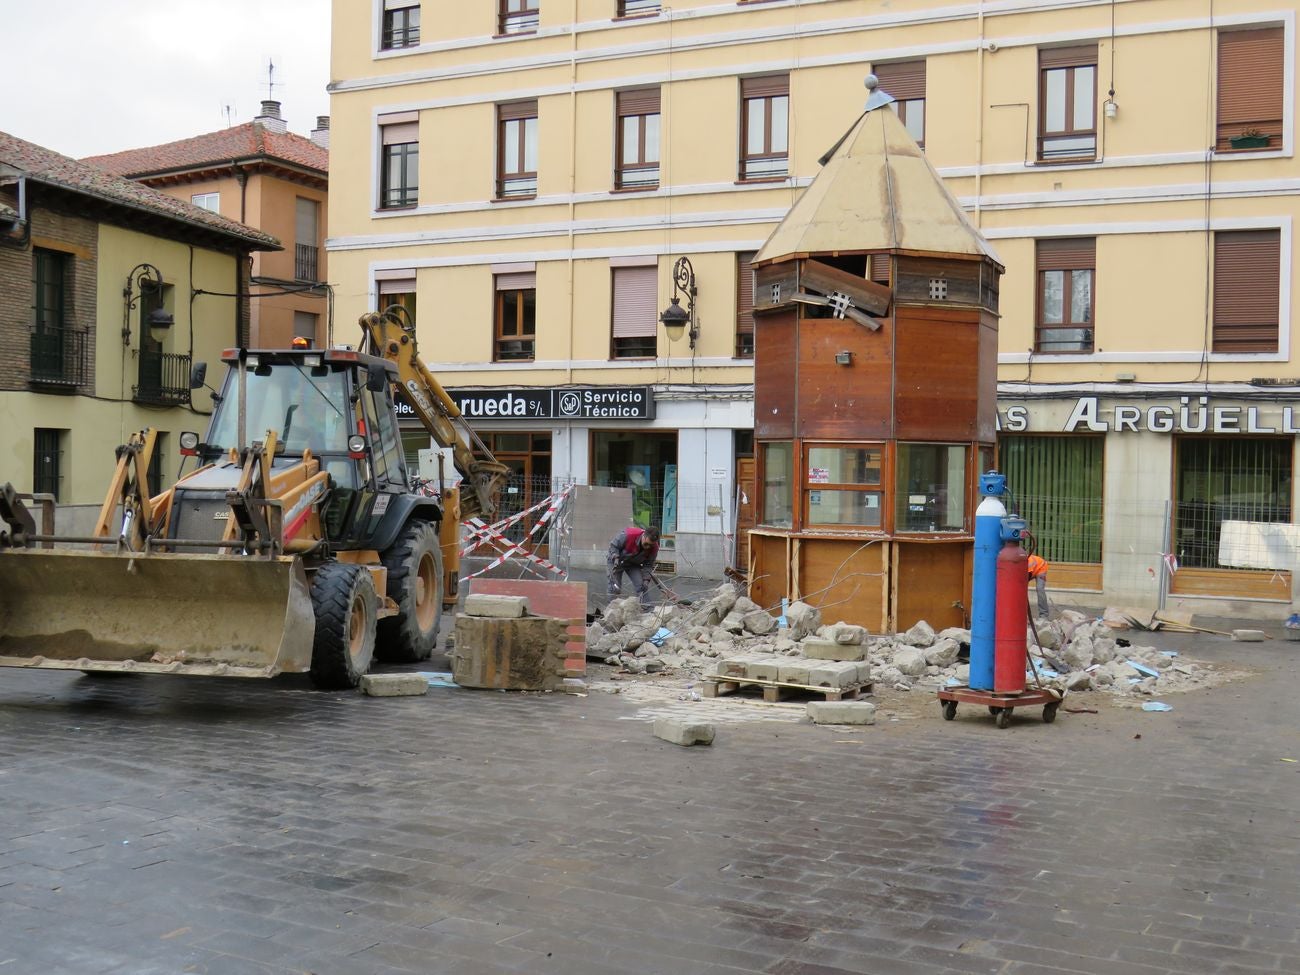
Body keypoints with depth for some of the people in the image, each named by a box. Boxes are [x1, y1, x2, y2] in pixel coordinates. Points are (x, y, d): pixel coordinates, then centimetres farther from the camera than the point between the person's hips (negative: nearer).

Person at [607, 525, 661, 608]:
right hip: (616, 561, -3)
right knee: (615, 588, -9)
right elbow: (613, 545, -21)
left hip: (634, 564, 3)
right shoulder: (628, 535, -38)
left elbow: (648, 565, -11)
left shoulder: (654, 548, -25)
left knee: (642, 585, -11)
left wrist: (646, 579, -23)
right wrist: (616, 559, -35)